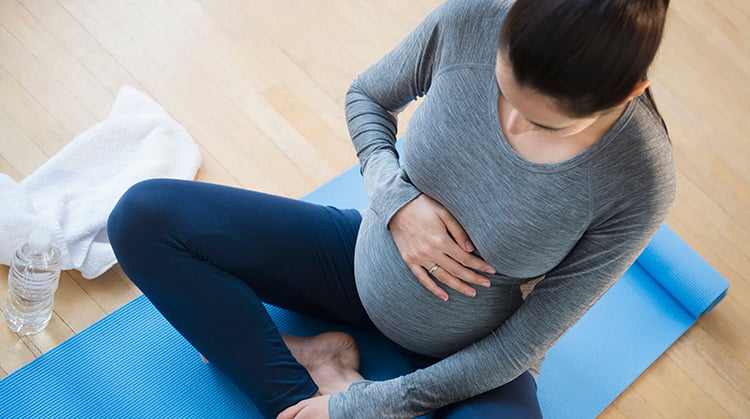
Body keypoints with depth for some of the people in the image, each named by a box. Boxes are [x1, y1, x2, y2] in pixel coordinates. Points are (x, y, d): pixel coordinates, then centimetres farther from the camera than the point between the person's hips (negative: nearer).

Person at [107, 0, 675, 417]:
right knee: (143, 217, -8)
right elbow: (367, 98, -1)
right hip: (368, 259, 3)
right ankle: (316, 370, -13)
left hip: (469, 359, -2)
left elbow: (521, 348, -18)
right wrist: (397, 200, -21)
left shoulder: (642, 184, -28)